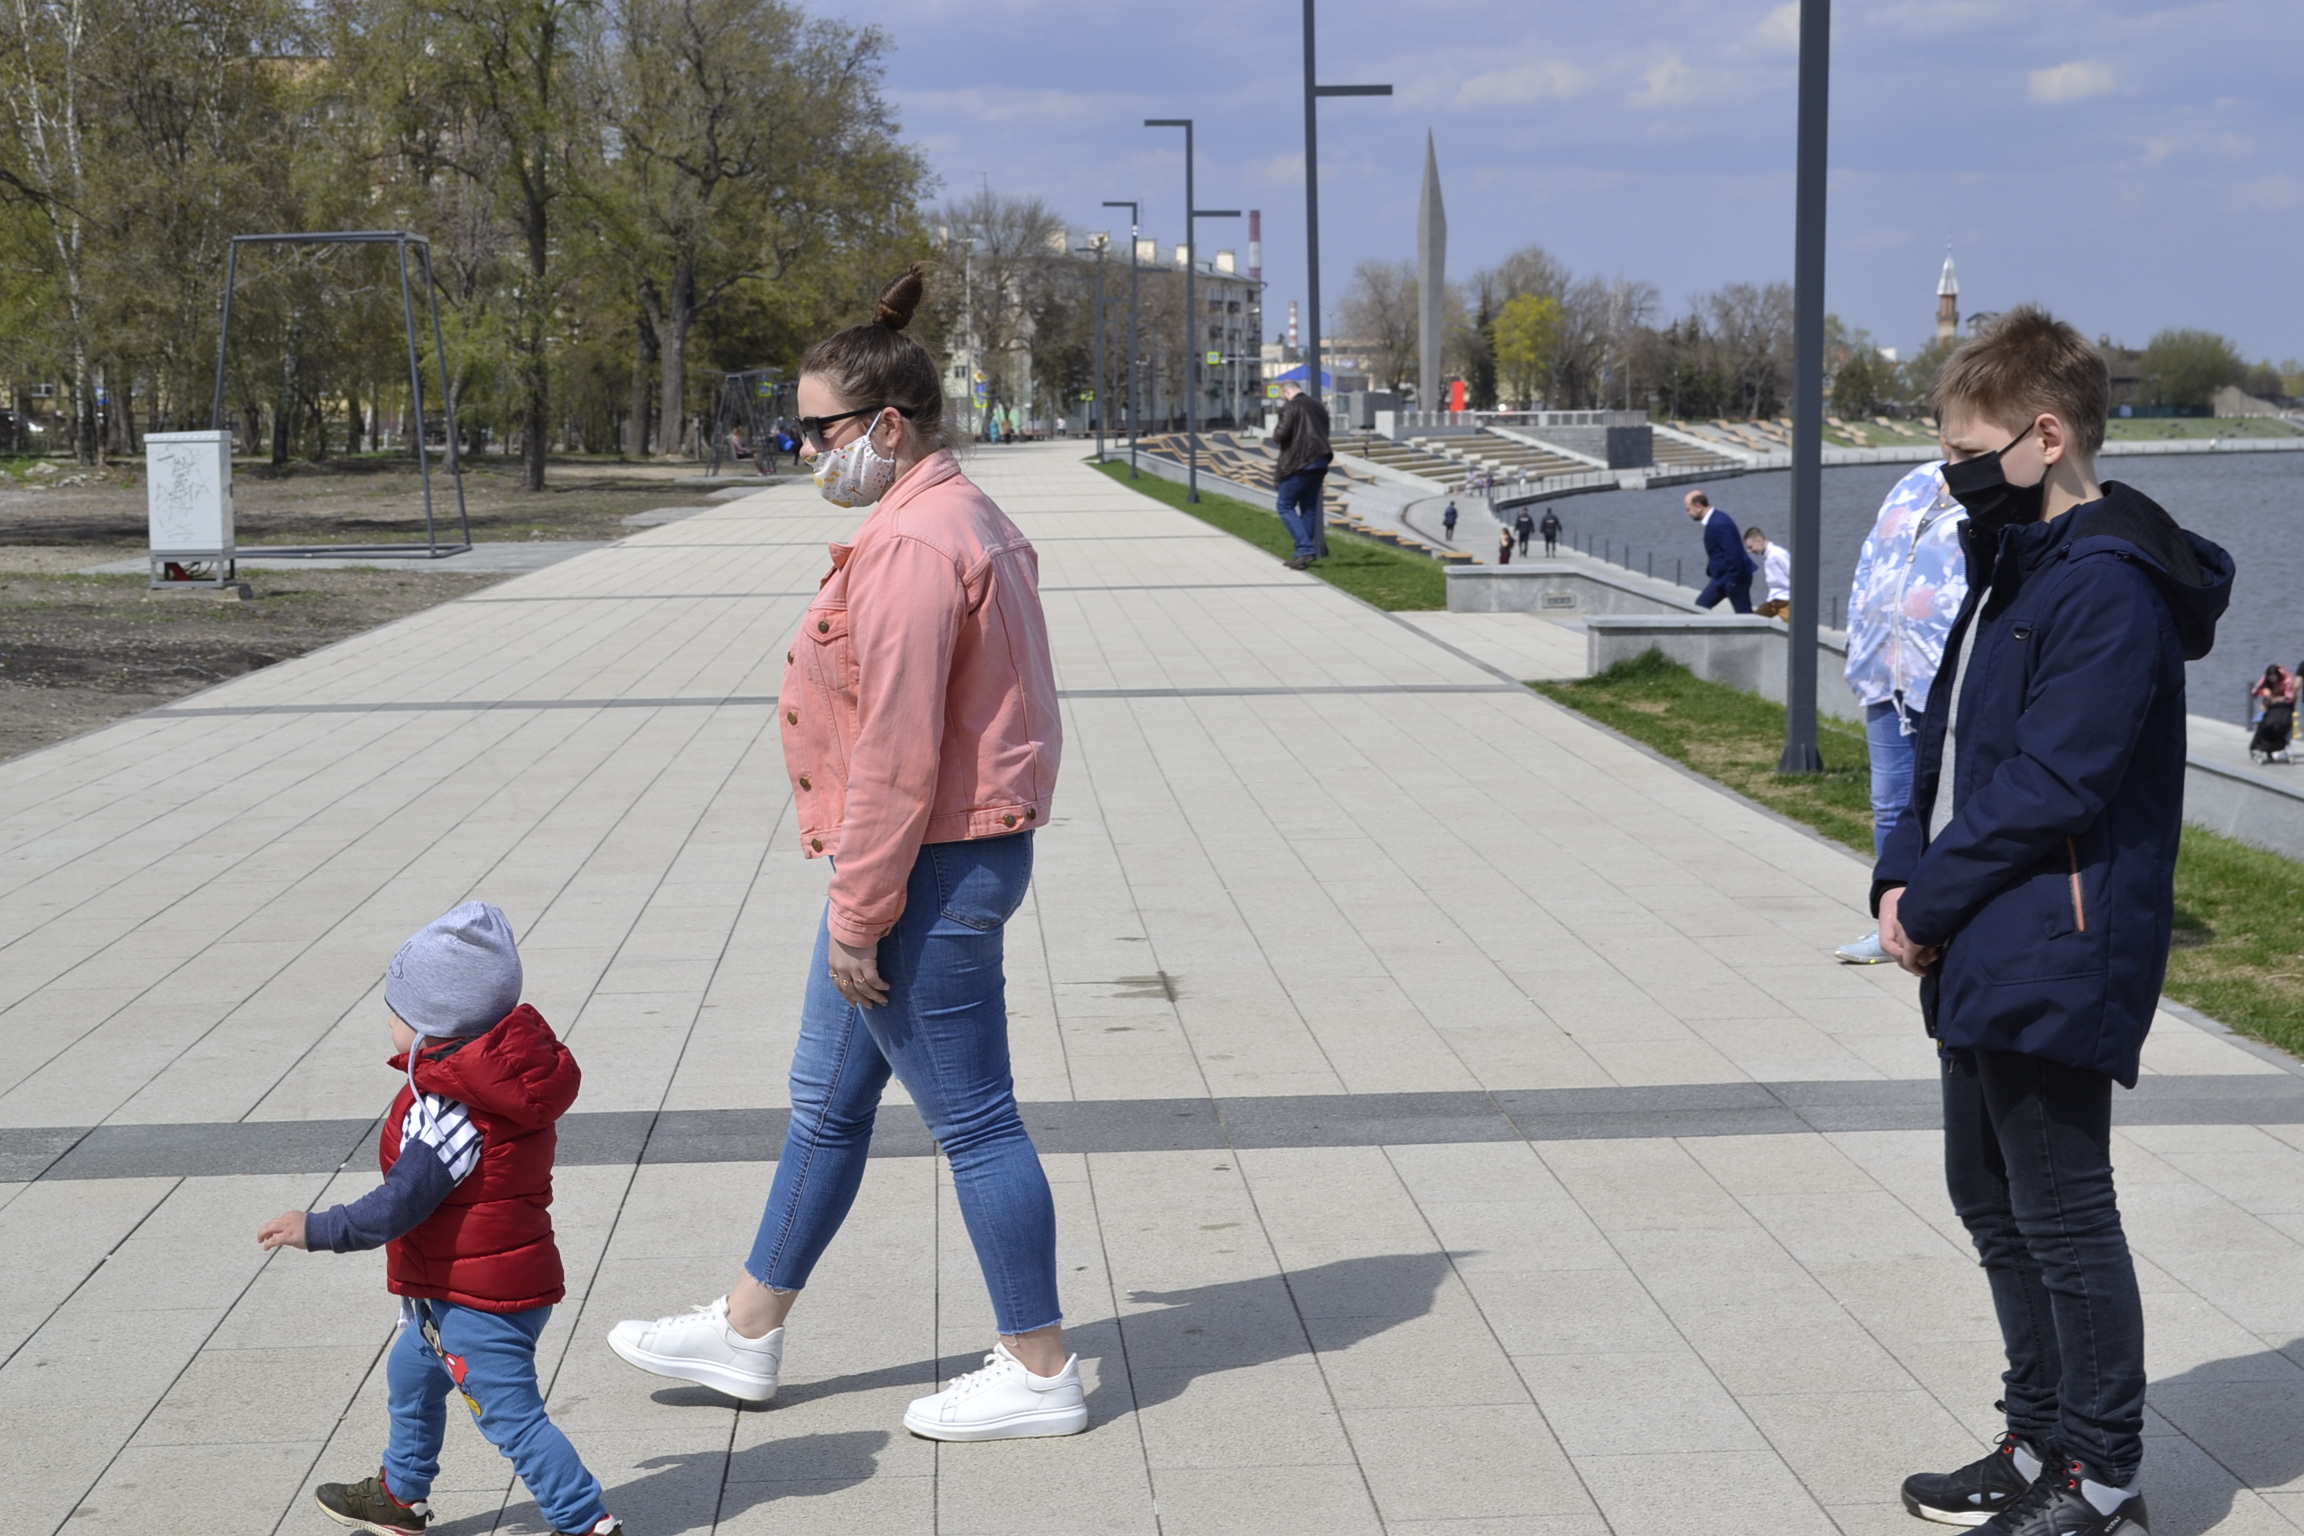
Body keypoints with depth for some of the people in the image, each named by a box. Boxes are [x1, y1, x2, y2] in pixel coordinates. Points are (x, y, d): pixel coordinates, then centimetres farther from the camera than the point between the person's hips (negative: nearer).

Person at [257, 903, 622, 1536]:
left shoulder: (448, 1114, -27)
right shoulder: (507, 1075, 1)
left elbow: (397, 1208, -26)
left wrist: (315, 1229, -16)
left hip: (478, 1303, -11)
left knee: (511, 1415, -4)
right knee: (411, 1373, 28)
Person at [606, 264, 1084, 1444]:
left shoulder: (914, 547, -21)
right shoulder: (956, 519, 13)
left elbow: (897, 752, -24)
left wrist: (857, 915, -19)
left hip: (931, 866, -11)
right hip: (961, 850, 11)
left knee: (971, 1119, 0)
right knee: (826, 1101, 18)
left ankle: (1038, 1372, 13)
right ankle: (746, 1333, 30)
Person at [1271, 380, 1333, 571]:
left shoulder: (1290, 407, -9)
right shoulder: (1318, 406, 16)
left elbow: (1280, 435, -17)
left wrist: (1276, 430, 7)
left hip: (1299, 463, -8)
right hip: (1320, 461, 8)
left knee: (1286, 506, 0)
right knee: (1308, 507, 12)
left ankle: (1306, 548, -14)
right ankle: (1304, 553, 13)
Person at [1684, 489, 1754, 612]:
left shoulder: (1719, 523, -23)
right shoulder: (1713, 520, 9)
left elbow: (1733, 553, -27)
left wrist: (1734, 579, -22)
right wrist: (1711, 573, 16)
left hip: (1734, 577, -10)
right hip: (1721, 577, 10)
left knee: (1744, 614, -3)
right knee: (1700, 607, 10)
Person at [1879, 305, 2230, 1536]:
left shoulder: (2108, 586, -18)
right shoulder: (2012, 567, 14)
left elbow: (2050, 783, -23)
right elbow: (1946, 742, 16)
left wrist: (1933, 898, -16)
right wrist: (1900, 878, 2)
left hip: (2054, 963, -10)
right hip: (1984, 959, 10)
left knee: (2062, 1220, -1)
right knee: (1993, 1204, 18)